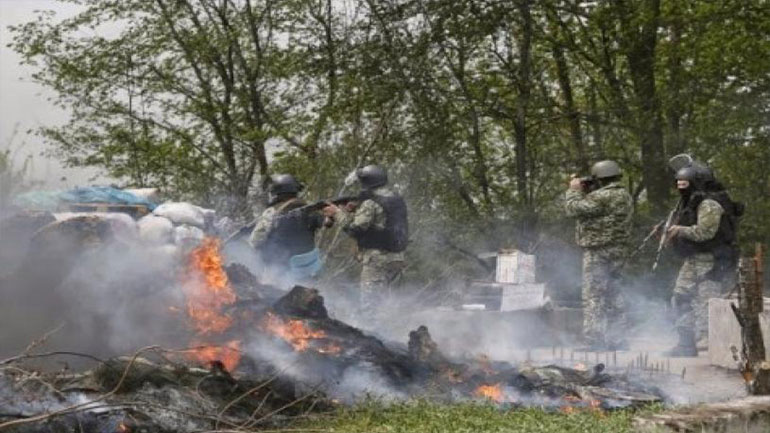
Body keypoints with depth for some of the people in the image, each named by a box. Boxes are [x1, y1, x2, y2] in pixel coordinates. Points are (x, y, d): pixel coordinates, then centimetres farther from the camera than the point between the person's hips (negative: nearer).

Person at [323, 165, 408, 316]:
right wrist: (355, 211, 13)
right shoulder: (397, 199, 13)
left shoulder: (371, 204, -14)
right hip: (397, 257, 8)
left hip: (377, 259, -8)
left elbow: (355, 228, -16)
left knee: (368, 304, -5)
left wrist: (337, 213, -5)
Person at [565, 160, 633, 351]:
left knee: (593, 299, -7)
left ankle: (595, 343, -8)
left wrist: (574, 190, 0)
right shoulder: (624, 196, 13)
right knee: (613, 298, 16)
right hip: (617, 252, 10)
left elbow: (574, 209, -16)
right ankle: (617, 341, 22)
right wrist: (585, 192, 13)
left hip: (598, 253, -10)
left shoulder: (603, 197, -19)